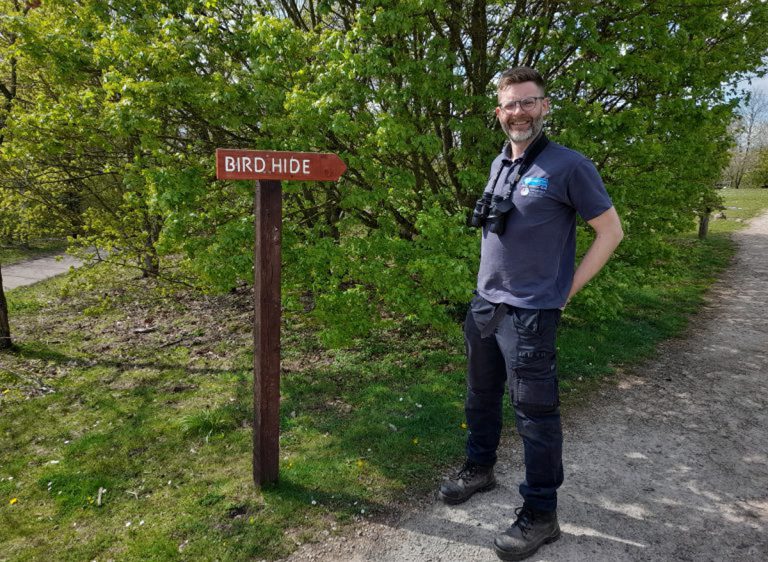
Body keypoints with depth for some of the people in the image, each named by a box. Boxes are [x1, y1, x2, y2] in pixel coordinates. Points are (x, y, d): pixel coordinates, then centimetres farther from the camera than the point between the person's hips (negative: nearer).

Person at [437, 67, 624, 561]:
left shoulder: (568, 165, -11)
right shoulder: (500, 164, 10)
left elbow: (611, 231, -7)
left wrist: (565, 290, -8)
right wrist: (491, 283, 13)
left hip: (529, 313, -7)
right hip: (483, 303, 7)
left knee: (535, 413, 2)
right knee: (482, 395, 20)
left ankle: (541, 514, 18)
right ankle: (480, 469, 41)